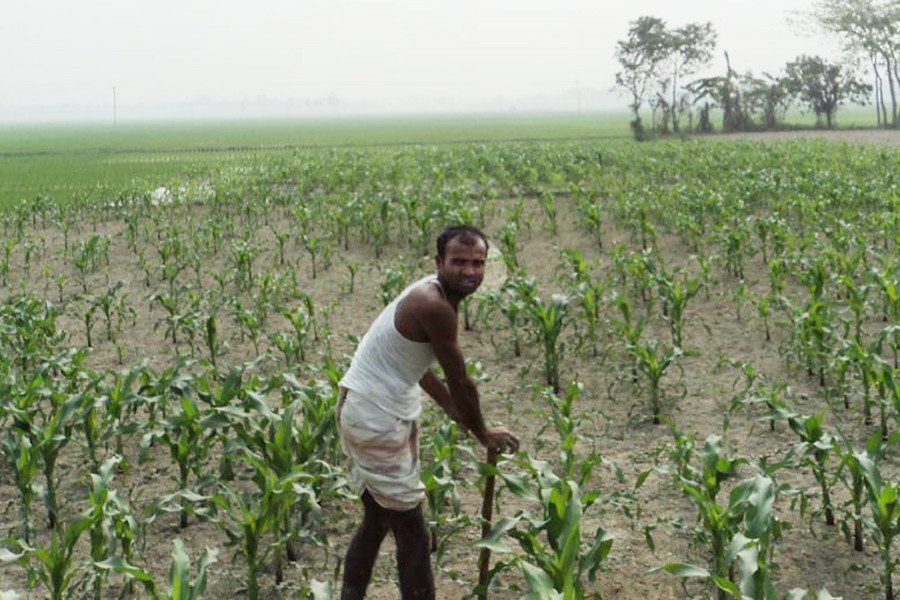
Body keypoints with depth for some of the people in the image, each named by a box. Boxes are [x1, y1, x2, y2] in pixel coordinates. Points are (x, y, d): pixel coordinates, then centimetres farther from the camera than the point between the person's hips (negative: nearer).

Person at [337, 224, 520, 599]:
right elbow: (460, 381, -15)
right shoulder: (434, 306, -24)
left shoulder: (432, 294, 7)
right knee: (412, 534, -1)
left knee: (377, 518, 23)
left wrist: (451, 408, 24)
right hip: (375, 419, -10)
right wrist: (483, 434, 0)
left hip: (374, 413, 10)